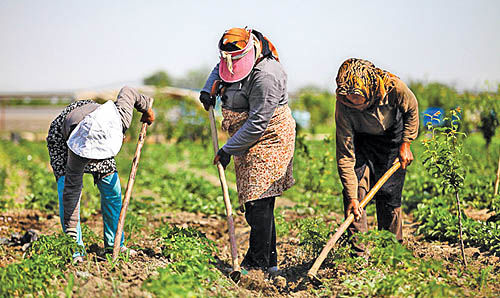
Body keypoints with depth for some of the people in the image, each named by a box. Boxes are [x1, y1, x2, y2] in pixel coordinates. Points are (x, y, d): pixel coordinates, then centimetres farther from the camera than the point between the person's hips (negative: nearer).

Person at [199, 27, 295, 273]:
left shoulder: (265, 76, -23)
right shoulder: (236, 62, 6)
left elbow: (257, 123, -23)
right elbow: (219, 69, 32)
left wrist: (228, 150, -19)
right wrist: (209, 89, 11)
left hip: (268, 141, -10)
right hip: (249, 144, 10)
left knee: (258, 202, -13)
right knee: (256, 202, 9)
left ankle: (261, 263, -8)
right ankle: (268, 260, 15)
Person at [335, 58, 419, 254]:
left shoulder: (393, 87, -35)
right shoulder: (343, 106, -34)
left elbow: (411, 110, -9)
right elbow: (345, 156, -31)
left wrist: (405, 144, -11)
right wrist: (352, 197, -34)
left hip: (392, 137, 0)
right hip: (360, 140, 0)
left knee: (389, 194, -2)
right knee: (355, 189, -15)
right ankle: (359, 252, -6)